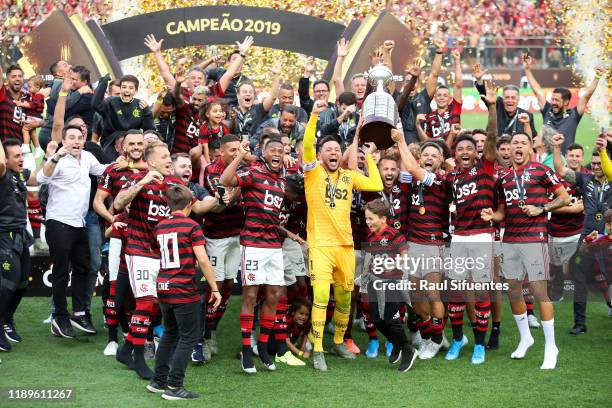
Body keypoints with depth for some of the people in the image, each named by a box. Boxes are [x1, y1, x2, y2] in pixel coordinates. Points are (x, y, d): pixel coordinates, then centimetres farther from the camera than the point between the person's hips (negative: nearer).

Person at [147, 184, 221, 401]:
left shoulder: (159, 227, 9)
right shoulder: (191, 226, -9)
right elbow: (203, 260, -14)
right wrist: (215, 288, -8)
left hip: (164, 289, 6)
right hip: (184, 291, -6)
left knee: (170, 333, 21)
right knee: (188, 337, 2)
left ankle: (158, 381, 24)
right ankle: (173, 387, -2)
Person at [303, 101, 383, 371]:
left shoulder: (349, 176, 12)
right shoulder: (313, 172, -1)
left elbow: (377, 185, 4)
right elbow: (307, 145, -16)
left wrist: (368, 156, 10)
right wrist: (314, 115, -27)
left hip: (346, 245, 5)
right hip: (320, 245, -5)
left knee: (344, 298, 13)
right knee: (321, 294, -18)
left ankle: (339, 342, 33)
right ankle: (317, 351, -12)